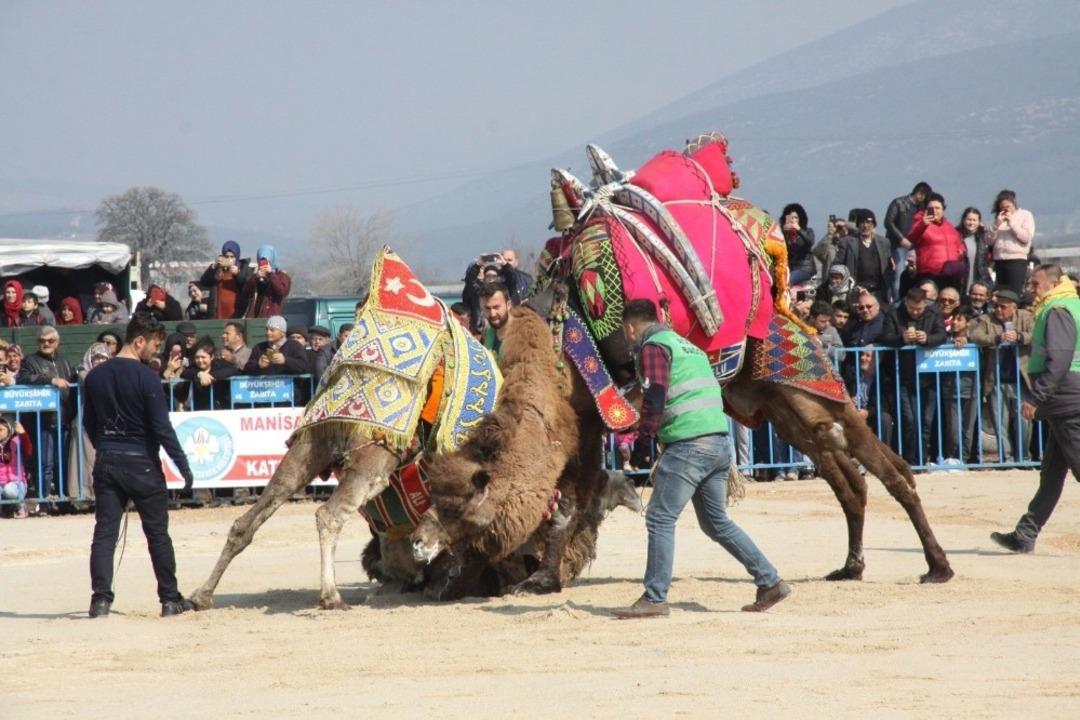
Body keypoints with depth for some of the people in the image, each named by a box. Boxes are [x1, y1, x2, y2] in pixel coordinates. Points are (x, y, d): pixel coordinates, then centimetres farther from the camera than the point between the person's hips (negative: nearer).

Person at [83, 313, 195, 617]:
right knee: (158, 533, 7)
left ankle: (101, 599, -7)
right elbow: (162, 428, -15)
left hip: (106, 464, 4)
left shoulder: (96, 376, 4)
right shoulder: (146, 378, -13)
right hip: (141, 464, -4)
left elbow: (88, 423, 12)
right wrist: (184, 467, -9)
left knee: (104, 532, 2)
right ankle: (170, 599, 12)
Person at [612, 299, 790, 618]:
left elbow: (655, 399, -14)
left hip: (690, 445, -9)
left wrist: (642, 440, -4)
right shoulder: (685, 345, 25)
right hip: (720, 442, 9)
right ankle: (770, 582, 16)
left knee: (660, 519, -4)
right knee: (716, 522, 18)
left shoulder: (652, 348, -2)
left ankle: (654, 599, -6)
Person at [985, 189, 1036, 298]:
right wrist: (997, 224, -5)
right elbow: (989, 241, 9)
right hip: (999, 261, 5)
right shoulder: (998, 218, 17)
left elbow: (1027, 237, -8)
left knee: (1014, 293, -14)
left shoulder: (1025, 215, 6)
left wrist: (1011, 223, -9)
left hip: (1017, 260, -5)